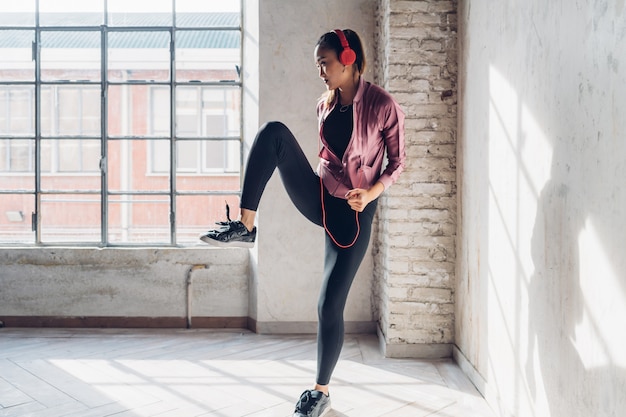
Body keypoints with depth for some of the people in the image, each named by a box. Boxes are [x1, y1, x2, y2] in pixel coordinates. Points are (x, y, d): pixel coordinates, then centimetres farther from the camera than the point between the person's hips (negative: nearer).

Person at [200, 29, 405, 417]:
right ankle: (245, 225, -20)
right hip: (317, 197, 5)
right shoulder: (326, 104, 9)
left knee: (331, 307, -4)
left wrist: (370, 193, -18)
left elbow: (397, 161, -3)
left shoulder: (383, 105, -8)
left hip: (353, 213, -5)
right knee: (274, 131, -19)